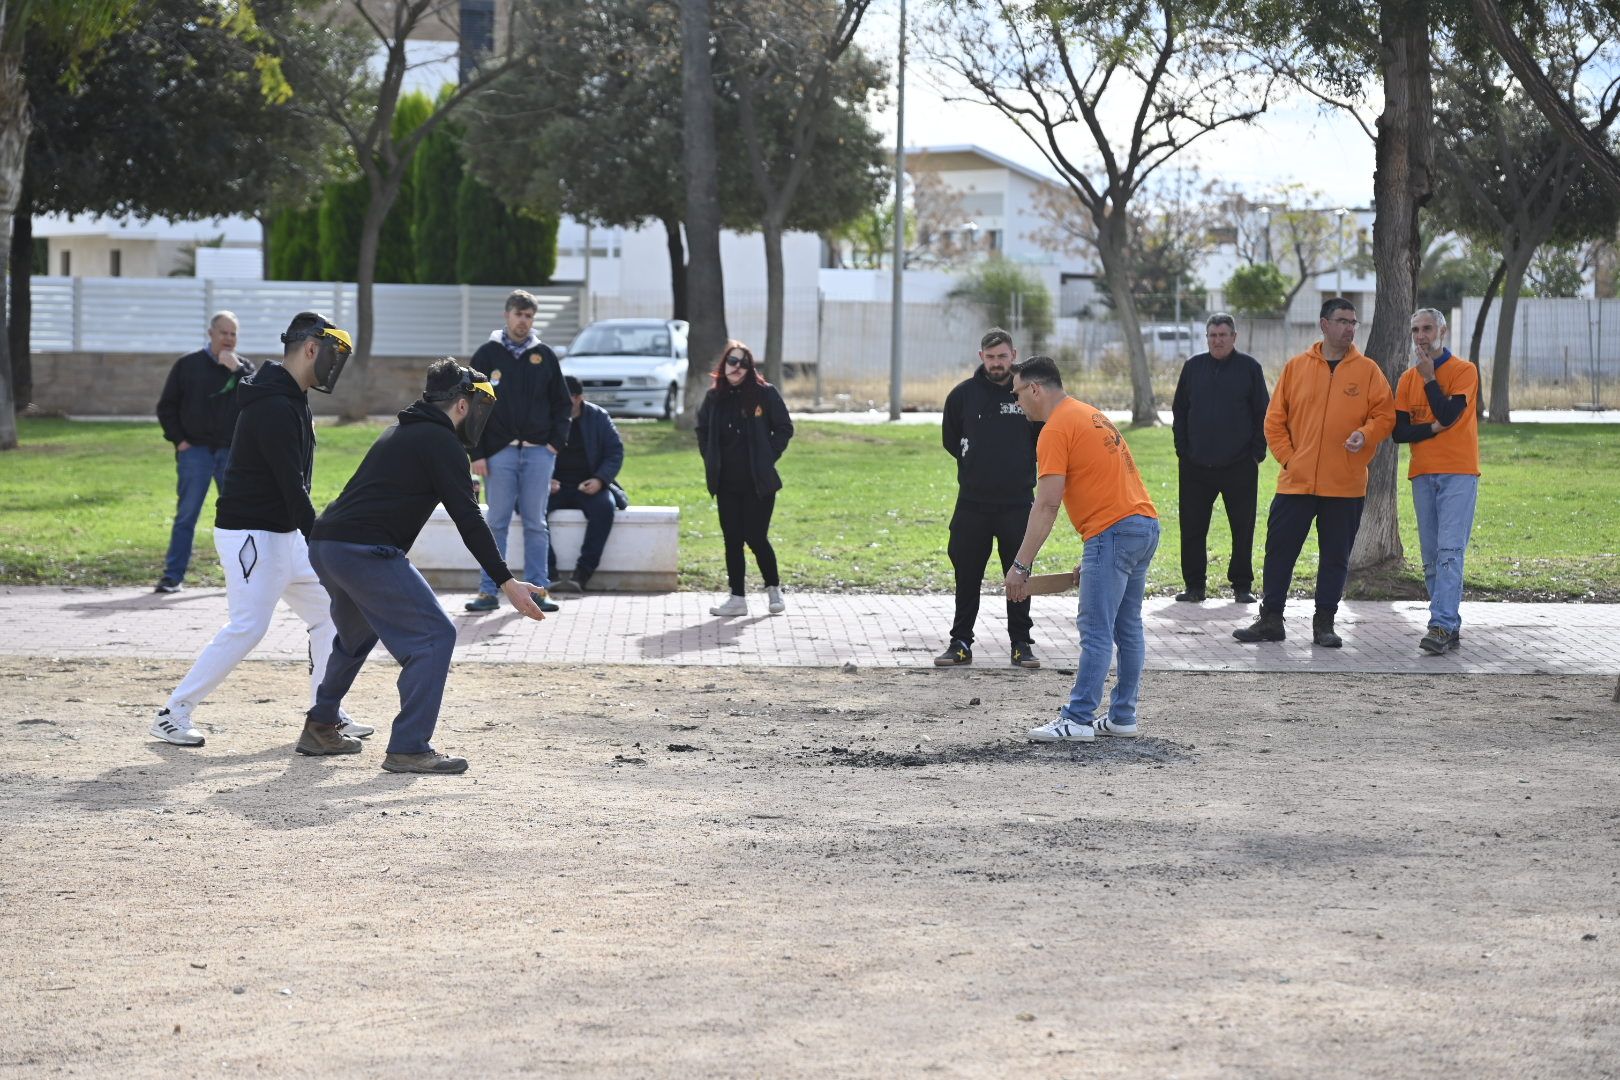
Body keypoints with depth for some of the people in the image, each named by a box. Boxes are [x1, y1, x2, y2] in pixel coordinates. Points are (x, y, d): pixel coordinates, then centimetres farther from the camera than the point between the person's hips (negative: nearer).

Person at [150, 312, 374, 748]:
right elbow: (292, 486, -24)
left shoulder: (292, 401, 14)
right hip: (250, 533, -11)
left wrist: (317, 539, 14)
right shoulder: (275, 406, -20)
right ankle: (173, 714, -6)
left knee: (329, 611, 11)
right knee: (247, 627, -13)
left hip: (284, 533, 11)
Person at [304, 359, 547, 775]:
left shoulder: (398, 434, 25)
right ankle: (408, 748, -11)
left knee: (357, 633, 32)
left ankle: (320, 727, 38)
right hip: (365, 550, -10)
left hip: (323, 544, 10)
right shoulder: (442, 442, -2)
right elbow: (468, 519, -10)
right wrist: (506, 582, -11)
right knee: (435, 634, -6)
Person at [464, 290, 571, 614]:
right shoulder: (488, 355, 3)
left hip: (538, 453, 1)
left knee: (535, 524, 4)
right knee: (497, 524, 1)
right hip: (499, 453, -1)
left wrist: (556, 441, -1)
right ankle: (488, 590, 4)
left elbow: (561, 402, 12)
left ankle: (538, 590, 7)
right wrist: (477, 453, -4)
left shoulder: (544, 356, 8)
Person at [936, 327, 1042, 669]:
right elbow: (949, 438, 15)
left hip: (1018, 503, -1)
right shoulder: (963, 393, 2)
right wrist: (973, 461, 12)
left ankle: (1021, 643, 14)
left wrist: (1023, 466, 8)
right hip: (972, 503, 1)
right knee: (967, 575, 5)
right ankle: (961, 643, 12)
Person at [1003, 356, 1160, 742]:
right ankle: (1123, 717, 16)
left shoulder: (1056, 429, -8)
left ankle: (1078, 720, -9)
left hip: (1114, 532, -10)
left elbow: (1046, 506, -15)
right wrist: (1091, 557, 23)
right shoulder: (1090, 415, 22)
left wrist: (1021, 565, -14)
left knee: (1096, 632, -9)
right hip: (1146, 524, 10)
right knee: (1128, 629, 13)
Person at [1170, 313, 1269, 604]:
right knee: (1192, 528, 2)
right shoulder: (1194, 367, 8)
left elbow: (1263, 413, 3)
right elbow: (1179, 410, 14)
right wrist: (1182, 449, 5)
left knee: (1243, 529, 3)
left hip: (1240, 466, -2)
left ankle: (1242, 585, 12)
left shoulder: (1249, 367, 1)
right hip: (1195, 467, 2)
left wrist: (1257, 452, -4)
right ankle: (1194, 586, 10)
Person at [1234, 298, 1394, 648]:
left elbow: (1385, 415, 1)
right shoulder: (1296, 367, 5)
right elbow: (1275, 419, 7)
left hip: (1345, 485, -1)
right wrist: (1287, 457, -3)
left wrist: (1365, 434, -18)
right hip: (1296, 481, 1)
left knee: (1336, 556, 5)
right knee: (1279, 549, 2)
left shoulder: (1367, 370, 2)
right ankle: (1270, 619, 12)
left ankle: (1324, 622, 15)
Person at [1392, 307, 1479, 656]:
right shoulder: (1408, 378, 12)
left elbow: (1449, 414, -15)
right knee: (1431, 558, 4)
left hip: (1458, 473, -5)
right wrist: (1433, 428, -9)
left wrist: (1429, 378, -10)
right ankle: (1450, 628, 10)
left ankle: (1442, 626, -22)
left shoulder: (1464, 371, -2)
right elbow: (1399, 431, 5)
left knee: (1449, 552, -14)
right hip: (1422, 475, 5)